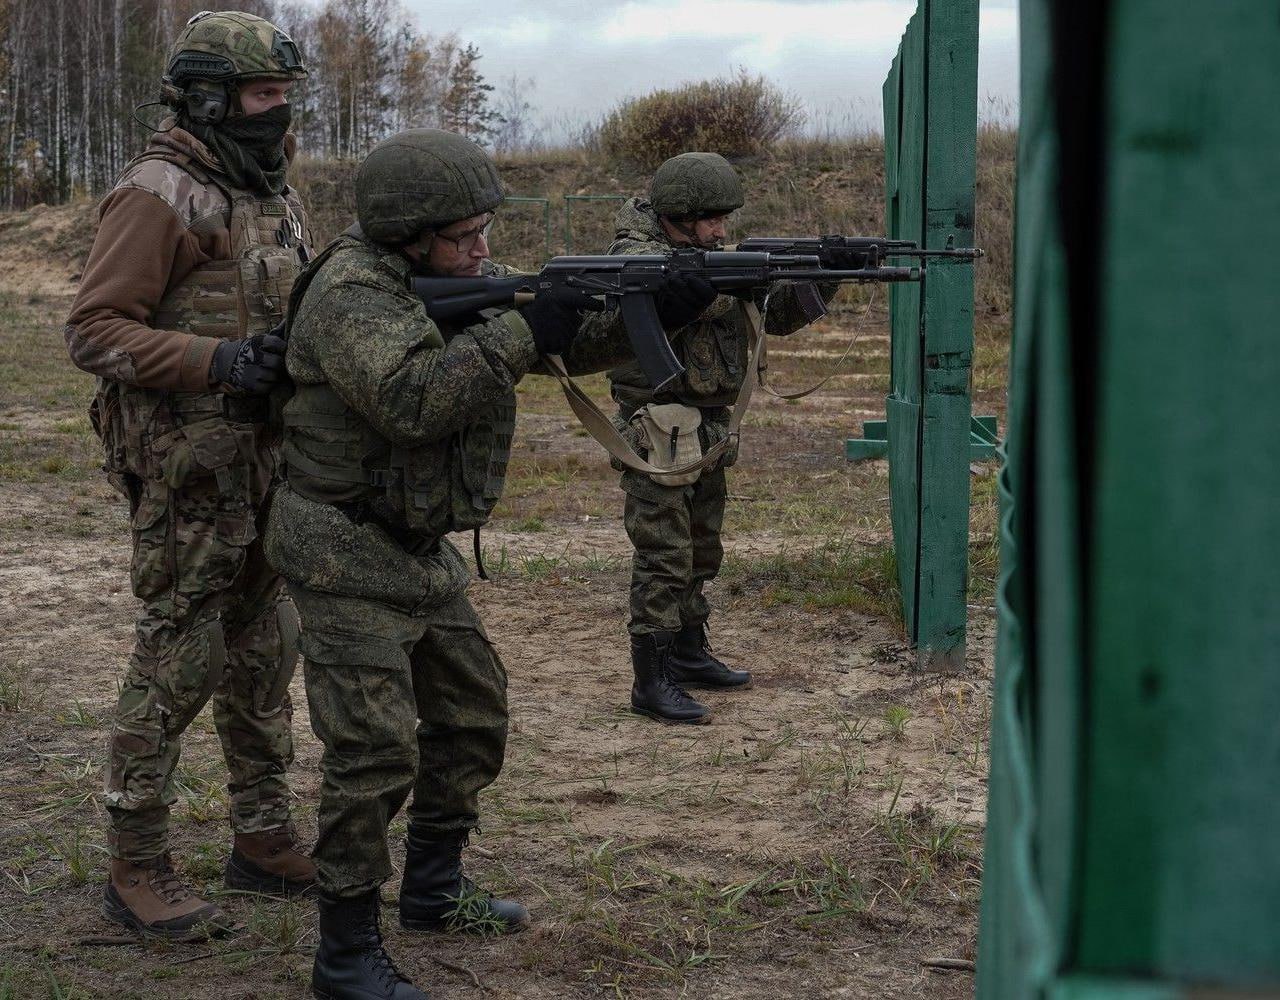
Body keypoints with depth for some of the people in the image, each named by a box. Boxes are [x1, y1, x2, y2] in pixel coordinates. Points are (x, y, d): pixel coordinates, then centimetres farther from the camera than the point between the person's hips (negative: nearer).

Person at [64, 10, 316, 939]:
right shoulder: (160, 194, -12)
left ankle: (265, 840, 27)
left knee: (266, 652, 14)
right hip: (190, 468, -8)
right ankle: (138, 869, 9)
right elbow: (95, 328, -16)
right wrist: (219, 362, -25)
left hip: (271, 455, 8)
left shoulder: (276, 193, 14)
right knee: (178, 661, -3)